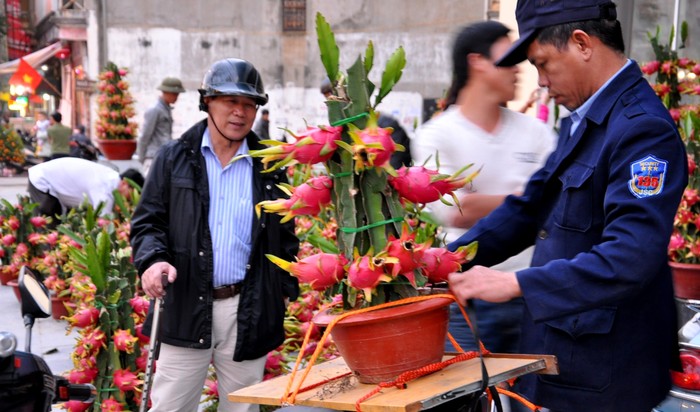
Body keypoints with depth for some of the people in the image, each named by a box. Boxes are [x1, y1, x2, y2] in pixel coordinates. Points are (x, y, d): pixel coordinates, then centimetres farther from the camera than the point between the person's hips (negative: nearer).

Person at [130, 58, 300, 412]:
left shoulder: (269, 167, 8)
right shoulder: (174, 158, 5)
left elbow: (285, 235, 12)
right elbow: (147, 221, 6)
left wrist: (287, 290, 5)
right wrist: (152, 259, -14)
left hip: (249, 312, 1)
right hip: (185, 307, -1)